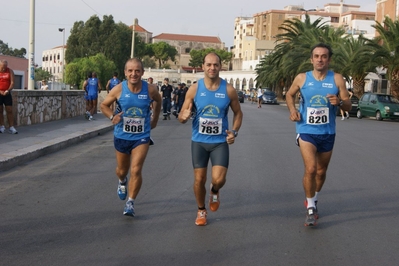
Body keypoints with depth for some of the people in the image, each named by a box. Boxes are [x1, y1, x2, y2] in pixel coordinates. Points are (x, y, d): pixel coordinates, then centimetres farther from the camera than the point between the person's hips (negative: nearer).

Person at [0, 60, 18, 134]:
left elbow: (12, 83, -5)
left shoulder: (10, 71, 1)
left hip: (7, 93, 1)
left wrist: (8, 90, -20)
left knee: (9, 110, -2)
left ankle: (11, 127, -1)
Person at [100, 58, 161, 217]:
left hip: (141, 137, -1)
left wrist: (155, 120, 12)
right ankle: (122, 183, 54)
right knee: (122, 170, 18)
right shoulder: (118, 89, -13)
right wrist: (112, 116, -17)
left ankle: (130, 203, 1)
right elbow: (104, 105, 1)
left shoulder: (150, 90, -12)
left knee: (136, 170, -14)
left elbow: (158, 101, 11)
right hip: (121, 136, 1)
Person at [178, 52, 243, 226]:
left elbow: (238, 113, 7)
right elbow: (181, 116, -2)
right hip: (199, 141, 1)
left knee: (218, 179, -13)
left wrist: (234, 131, -10)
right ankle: (201, 211, 31)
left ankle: (214, 192, 24)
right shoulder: (194, 89, -6)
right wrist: (184, 116, -27)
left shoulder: (229, 90, -6)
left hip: (220, 142, -1)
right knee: (199, 180, 6)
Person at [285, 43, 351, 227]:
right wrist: (292, 110, -3)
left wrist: (340, 102, -26)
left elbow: (348, 106, -3)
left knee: (321, 171, 15)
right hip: (306, 131, -2)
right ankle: (311, 209, -4)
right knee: (310, 169, -19)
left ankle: (312, 200, 40)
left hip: (327, 133, 2)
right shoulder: (302, 78, -4)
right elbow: (290, 94, 15)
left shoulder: (337, 79, -5)